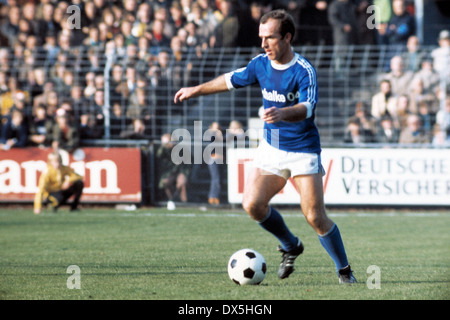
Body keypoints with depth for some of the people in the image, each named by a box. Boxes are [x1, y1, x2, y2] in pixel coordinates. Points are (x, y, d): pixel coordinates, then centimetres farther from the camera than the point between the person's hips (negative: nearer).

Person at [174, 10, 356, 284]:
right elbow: (232, 80, 20)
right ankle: (290, 246, 18)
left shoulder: (304, 70, -19)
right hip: (271, 148, 6)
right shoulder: (261, 64, 1)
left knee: (315, 217, -11)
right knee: (253, 204, -9)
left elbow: (307, 107, -34)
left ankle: (344, 270, 9)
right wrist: (196, 90, 27)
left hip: (303, 151, -6)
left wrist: (282, 113, -53)